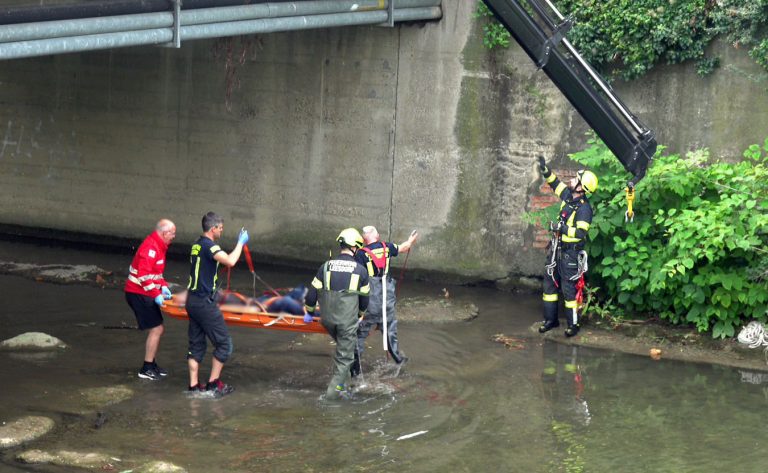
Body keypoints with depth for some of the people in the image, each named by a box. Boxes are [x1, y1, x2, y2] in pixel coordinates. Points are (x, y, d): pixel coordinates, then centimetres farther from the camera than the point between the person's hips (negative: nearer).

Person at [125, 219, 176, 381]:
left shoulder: (159, 247, 14)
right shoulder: (150, 247, -19)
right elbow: (144, 275, -27)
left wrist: (163, 287, 8)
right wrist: (156, 294, -24)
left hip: (144, 294, 10)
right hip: (139, 293, -10)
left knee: (158, 329, 14)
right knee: (156, 329, -9)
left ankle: (151, 364, 22)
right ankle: (146, 369, -3)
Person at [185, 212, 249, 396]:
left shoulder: (197, 245, 13)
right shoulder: (209, 246, -16)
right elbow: (230, 261, -30)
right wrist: (240, 243, -16)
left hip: (192, 300, 9)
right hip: (205, 303, -9)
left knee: (196, 344, 11)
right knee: (224, 343, 0)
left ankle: (194, 385, 12)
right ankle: (213, 383, 2)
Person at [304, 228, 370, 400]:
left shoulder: (326, 266, 0)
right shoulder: (361, 270, -4)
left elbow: (313, 292, 2)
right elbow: (364, 298, 7)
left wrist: (309, 312, 18)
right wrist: (360, 315, 26)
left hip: (327, 319, 3)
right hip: (347, 320, -3)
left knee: (342, 346, 27)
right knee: (344, 356, 7)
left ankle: (341, 383, 27)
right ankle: (335, 389, 2)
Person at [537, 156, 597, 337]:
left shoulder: (584, 209, -21)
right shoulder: (568, 197, 3)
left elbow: (581, 234, -28)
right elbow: (556, 183, 19)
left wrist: (562, 228, -25)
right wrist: (545, 170, 9)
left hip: (570, 253, -9)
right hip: (557, 249, 9)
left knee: (569, 288, -3)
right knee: (549, 283, 14)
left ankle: (573, 324, 7)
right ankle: (551, 319, 24)